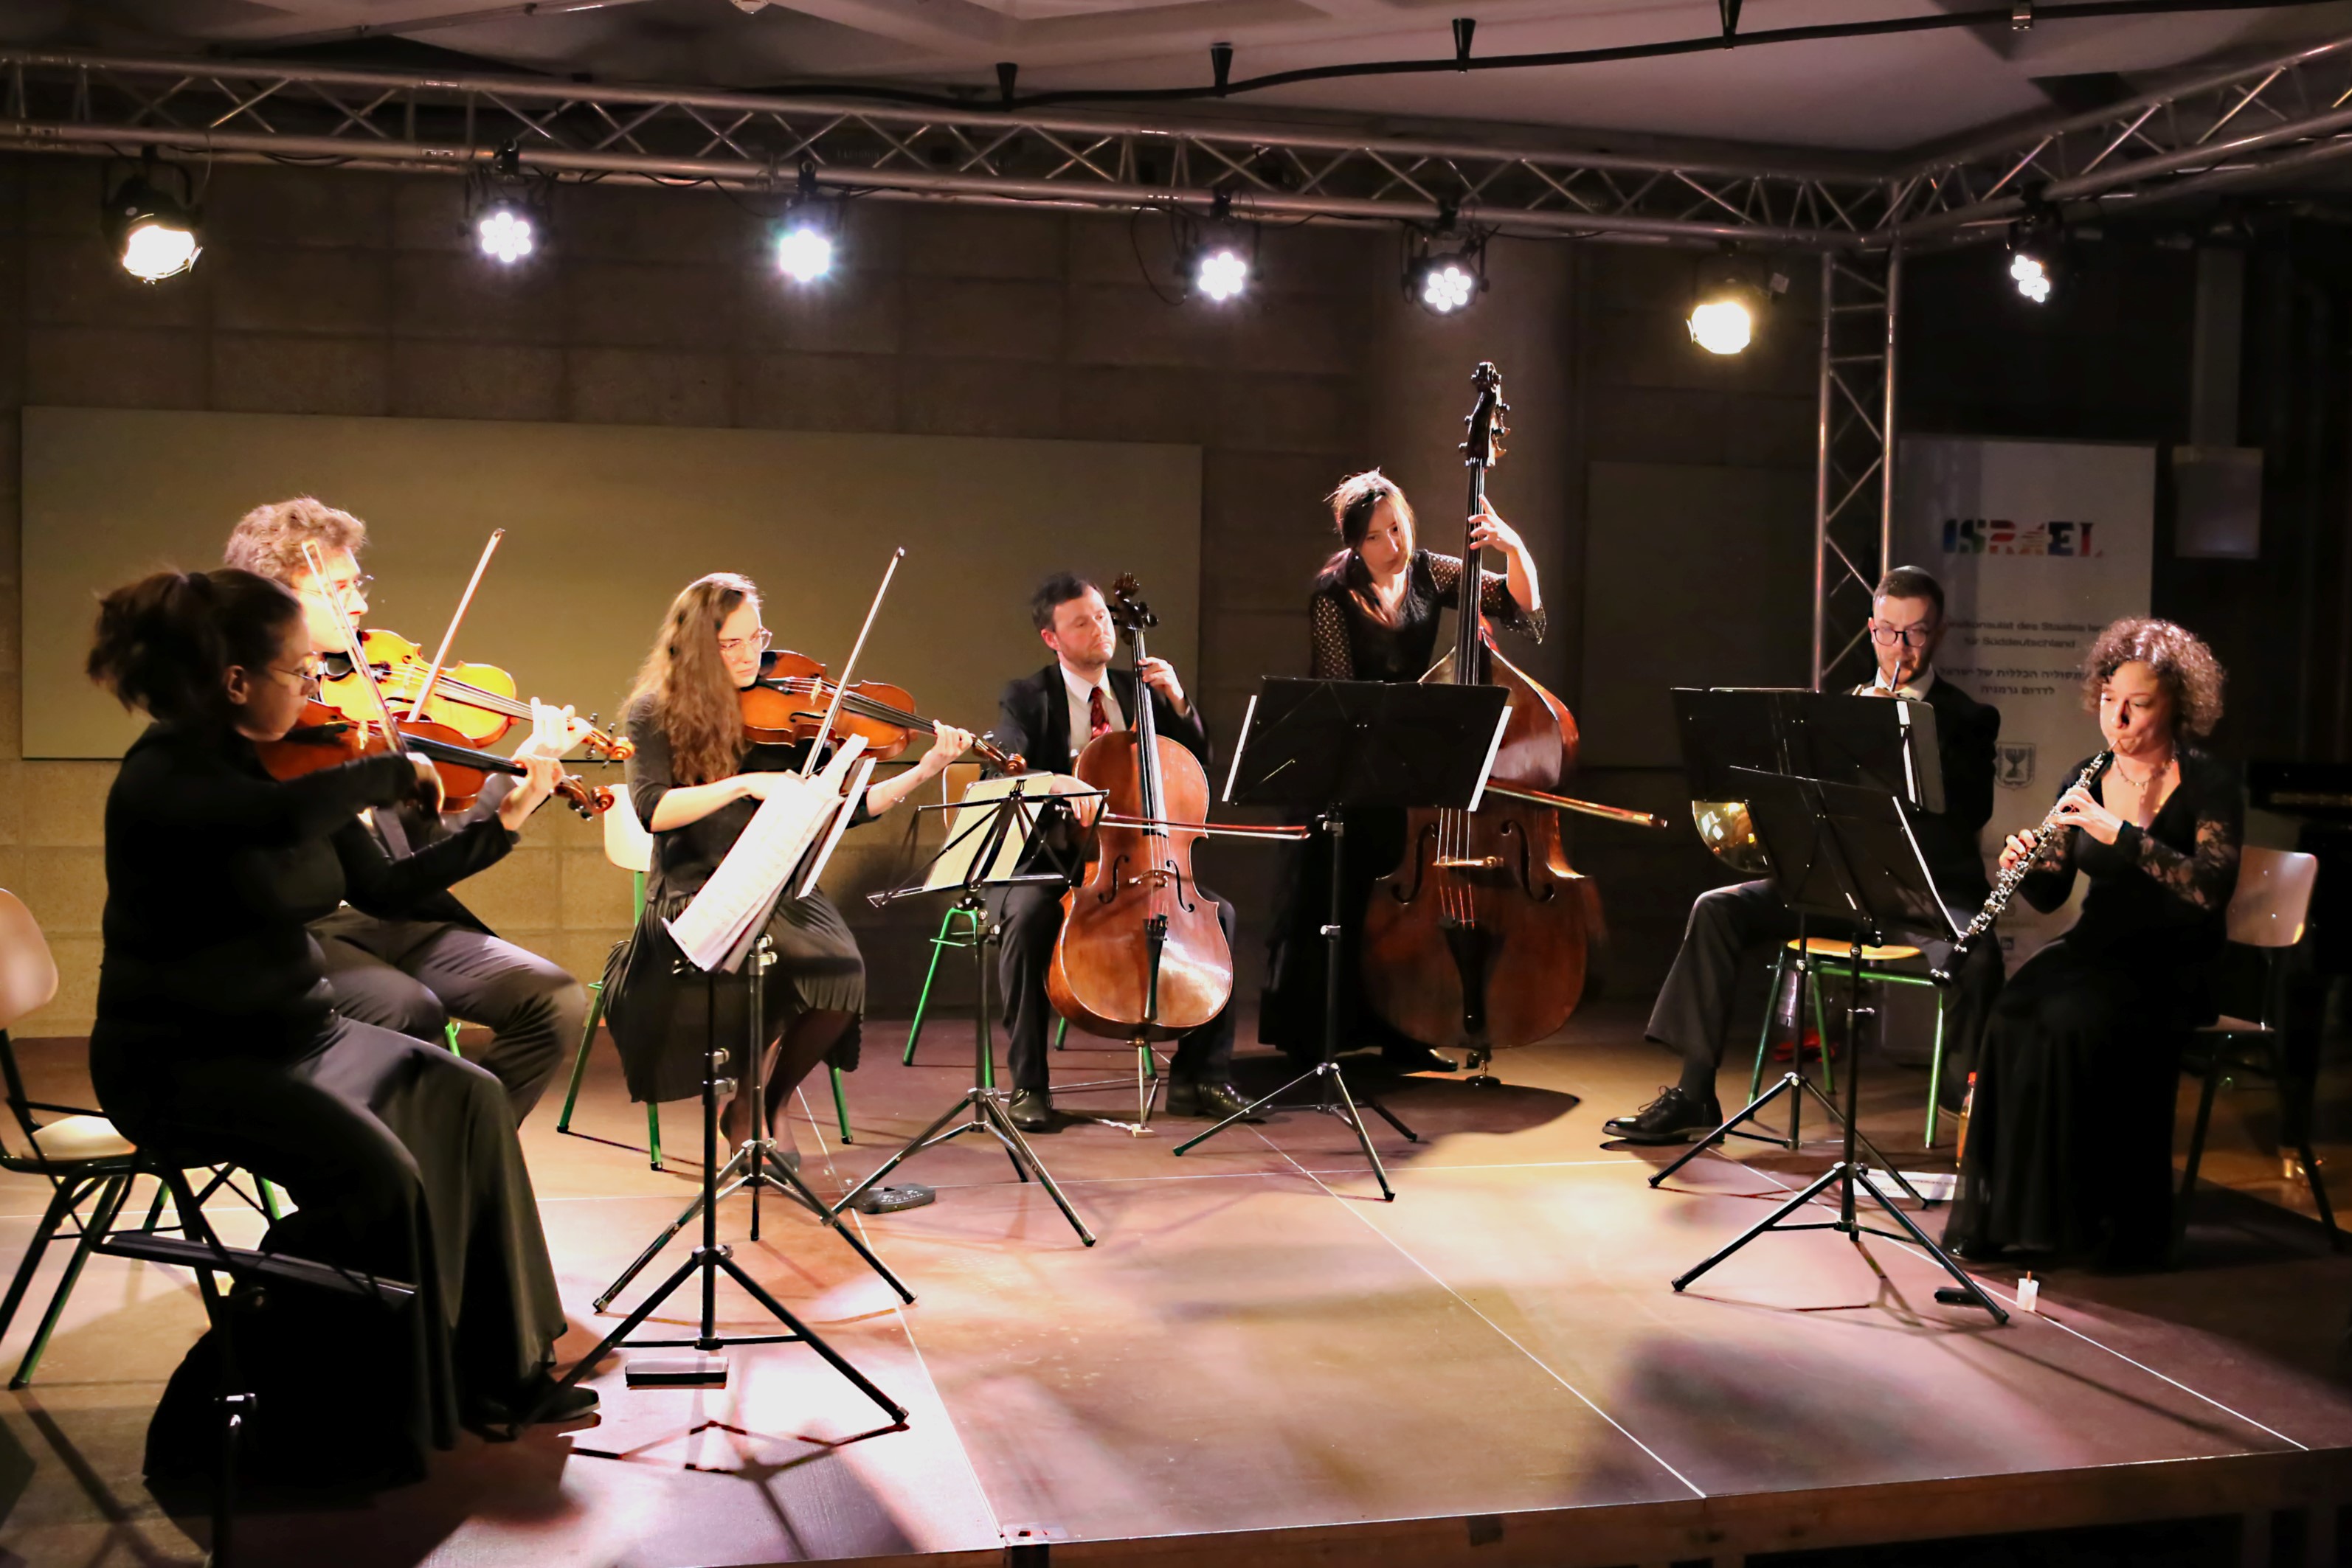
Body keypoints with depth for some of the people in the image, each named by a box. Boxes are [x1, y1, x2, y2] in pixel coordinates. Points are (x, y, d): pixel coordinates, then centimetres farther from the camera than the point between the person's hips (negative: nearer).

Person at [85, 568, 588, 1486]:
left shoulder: (288, 763, 5)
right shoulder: (163, 776, -19)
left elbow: (381, 890, 12)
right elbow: (286, 816, -41)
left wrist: (502, 824, 5)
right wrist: (396, 772, -24)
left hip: (292, 1031, 8)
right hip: (180, 1061, -8)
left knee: (466, 1100, -10)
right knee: (374, 1172, -26)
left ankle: (495, 1372, -3)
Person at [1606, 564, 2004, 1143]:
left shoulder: (1969, 719, 7)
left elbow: (1974, 810, -10)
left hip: (1932, 885, -3)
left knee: (1977, 955, -37)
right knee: (1716, 909, -15)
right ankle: (1693, 1096, -12)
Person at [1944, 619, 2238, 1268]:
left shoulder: (2209, 785, -6)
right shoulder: (2088, 777, 9)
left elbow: (2211, 888, -22)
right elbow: (2051, 893, 10)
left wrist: (2119, 833, -30)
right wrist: (2024, 866, -14)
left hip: (2173, 969, -4)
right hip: (2094, 949, 5)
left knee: (2074, 1021, -33)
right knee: (2014, 1017, -26)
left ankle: (2124, 1220, -19)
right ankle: (2002, 1209, -18)